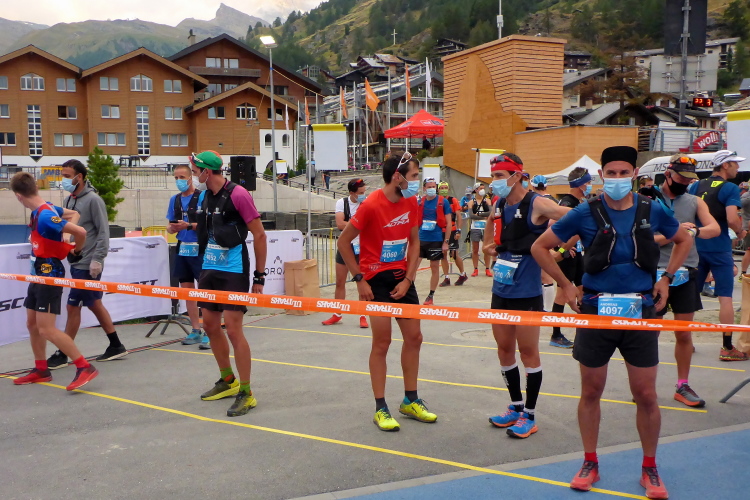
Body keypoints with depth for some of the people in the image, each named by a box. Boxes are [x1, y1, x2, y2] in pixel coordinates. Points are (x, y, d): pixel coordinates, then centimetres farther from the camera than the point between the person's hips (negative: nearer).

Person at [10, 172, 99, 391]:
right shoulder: (45, 209, 4)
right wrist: (62, 234, 3)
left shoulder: (45, 217, -24)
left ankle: (85, 367, -8)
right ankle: (41, 370, 28)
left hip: (49, 275, -10)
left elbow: (80, 232, -30)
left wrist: (76, 250, -11)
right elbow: (74, 214, 18)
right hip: (39, 274, 10)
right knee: (32, 324, 16)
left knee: (46, 329, -11)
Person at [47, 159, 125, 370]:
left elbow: (103, 232, -14)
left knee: (73, 306, -3)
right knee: (94, 304, 13)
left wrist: (97, 259, -18)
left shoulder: (93, 200, -12)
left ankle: (62, 355, 8)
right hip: (76, 263, 8)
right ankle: (116, 346, 23)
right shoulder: (69, 200, 11)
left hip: (88, 265, -8)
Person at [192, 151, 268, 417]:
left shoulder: (238, 194, -13)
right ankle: (228, 380, 30)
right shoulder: (207, 196, 11)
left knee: (233, 329, -10)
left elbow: (259, 235, -12)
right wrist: (204, 269, 17)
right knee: (210, 325, 13)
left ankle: (246, 393, 2)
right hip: (209, 269, 9)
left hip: (234, 271, -8)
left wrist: (259, 276, -13)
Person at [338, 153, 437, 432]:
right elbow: (343, 242, -12)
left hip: (402, 278, 7)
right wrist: (359, 279, -14)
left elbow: (414, 242, 7)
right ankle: (380, 408, 10)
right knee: (382, 343, -3)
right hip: (376, 280, -7)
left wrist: (408, 279, -2)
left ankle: (410, 401, 25)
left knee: (414, 337, 9)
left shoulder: (411, 202, 2)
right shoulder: (371, 205, -17)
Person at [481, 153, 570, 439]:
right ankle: (515, 407, 29)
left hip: (527, 294, -7)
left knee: (528, 351, 3)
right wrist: (493, 248, 4)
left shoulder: (536, 205, -12)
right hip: (501, 291, 7)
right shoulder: (499, 206, 8)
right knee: (504, 350, 13)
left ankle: (529, 416, 15)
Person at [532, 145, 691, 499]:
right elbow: (540, 247, 1)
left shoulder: (651, 211, 0)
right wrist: (566, 285, -2)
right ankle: (590, 464, 26)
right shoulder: (586, 213, -5)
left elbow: (684, 240, 19)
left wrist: (667, 277, 8)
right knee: (591, 392, 9)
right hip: (596, 310, -1)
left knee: (646, 395, 5)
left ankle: (649, 469, 24)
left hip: (640, 312, 1)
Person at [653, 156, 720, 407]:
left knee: (684, 334, 9)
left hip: (686, 275, 3)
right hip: (657, 273, -3)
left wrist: (695, 231, -27)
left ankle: (682, 386, 21)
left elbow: (715, 228, -8)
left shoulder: (695, 202, 8)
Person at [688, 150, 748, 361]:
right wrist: (741, 232, -2)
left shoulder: (695, 186, 8)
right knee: (725, 298, 0)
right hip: (719, 249, -6)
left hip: (695, 247, 6)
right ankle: (727, 348, 3)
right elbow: (732, 219, -21)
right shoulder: (730, 188, -10)